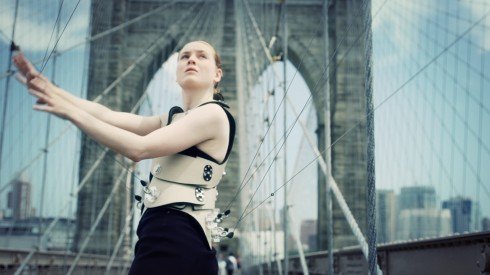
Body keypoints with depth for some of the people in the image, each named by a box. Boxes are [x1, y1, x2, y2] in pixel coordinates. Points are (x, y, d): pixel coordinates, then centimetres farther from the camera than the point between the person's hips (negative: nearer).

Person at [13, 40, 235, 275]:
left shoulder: (214, 113, -5)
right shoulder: (175, 118, 22)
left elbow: (139, 148, -15)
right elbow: (110, 116, 9)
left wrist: (70, 112, -12)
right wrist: (51, 89, -1)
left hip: (174, 240, -8)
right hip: (166, 236, 8)